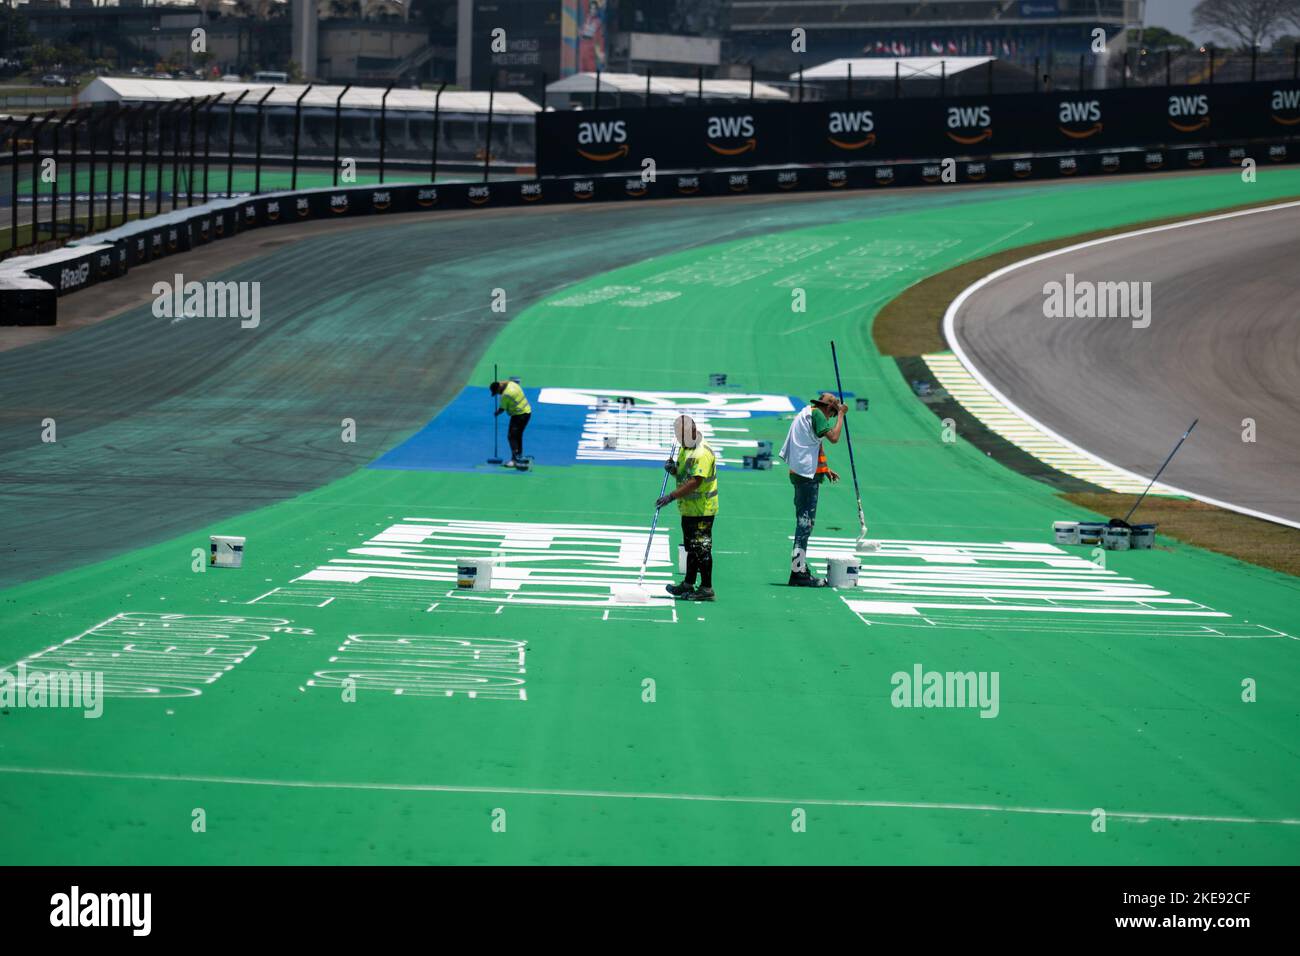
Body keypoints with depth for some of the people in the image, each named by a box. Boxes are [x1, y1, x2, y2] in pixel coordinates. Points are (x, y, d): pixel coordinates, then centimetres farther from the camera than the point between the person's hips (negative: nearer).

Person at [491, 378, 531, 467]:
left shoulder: (506, 395, -23)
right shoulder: (511, 384, 1)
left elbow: (502, 409, -11)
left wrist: (496, 413, 10)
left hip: (519, 415, -10)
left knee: (511, 436, -9)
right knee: (518, 436, 21)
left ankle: (514, 460, -13)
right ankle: (519, 456, 32)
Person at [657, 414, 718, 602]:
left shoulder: (703, 453, -19)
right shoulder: (685, 449, 13)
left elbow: (695, 482, -27)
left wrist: (671, 496, -29)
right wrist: (672, 469, 0)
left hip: (702, 510, -10)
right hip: (689, 509, 10)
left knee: (702, 548, -7)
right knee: (691, 547, 18)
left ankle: (706, 588, -3)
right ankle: (688, 584, 28)